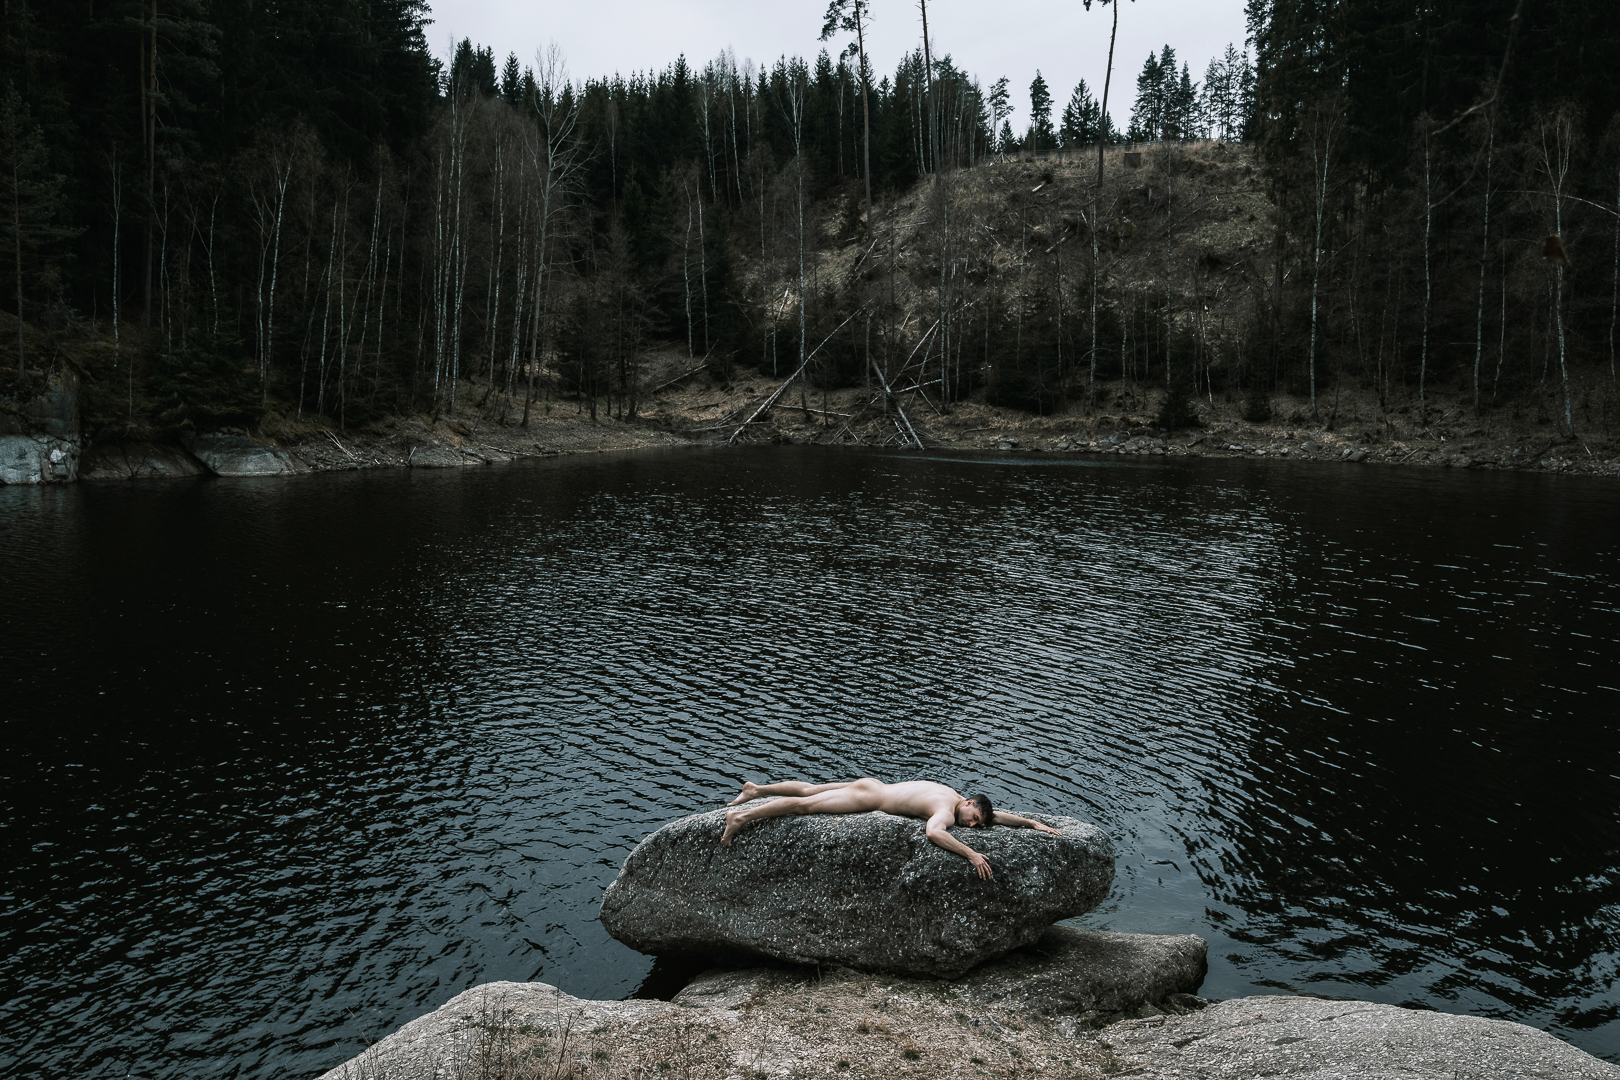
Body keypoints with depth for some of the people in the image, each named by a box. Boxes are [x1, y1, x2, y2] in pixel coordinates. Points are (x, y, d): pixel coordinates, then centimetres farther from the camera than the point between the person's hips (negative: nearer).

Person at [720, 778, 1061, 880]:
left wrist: (1034, 823, 7)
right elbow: (933, 832, -49)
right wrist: (971, 853, -48)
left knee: (808, 790, 19)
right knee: (805, 805, -7)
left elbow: (997, 814, 14)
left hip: (871, 784, 9)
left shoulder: (962, 801, 0)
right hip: (867, 799, -9)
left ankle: (757, 789, 32)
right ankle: (742, 816, -4)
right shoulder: (948, 809, -26)